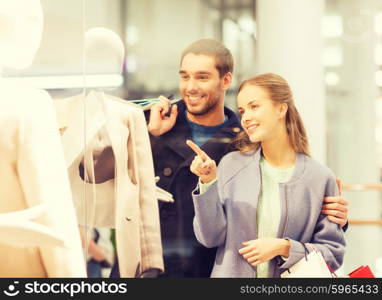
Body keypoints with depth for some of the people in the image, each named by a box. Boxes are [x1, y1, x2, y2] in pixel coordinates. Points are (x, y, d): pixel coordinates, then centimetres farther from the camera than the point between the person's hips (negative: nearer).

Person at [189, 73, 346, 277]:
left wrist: (285, 248, -14)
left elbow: (333, 253, -2)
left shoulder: (320, 177, -5)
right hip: (231, 272, 1)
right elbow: (211, 238, -4)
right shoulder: (232, 164, 0)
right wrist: (208, 182, -14)